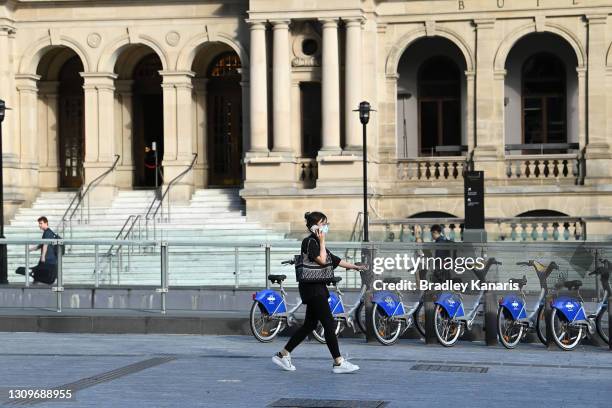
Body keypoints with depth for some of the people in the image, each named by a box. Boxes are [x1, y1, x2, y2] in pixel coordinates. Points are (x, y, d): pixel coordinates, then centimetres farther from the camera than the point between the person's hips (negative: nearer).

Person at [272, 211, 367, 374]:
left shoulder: (316, 243, 18)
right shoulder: (310, 241, -11)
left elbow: (335, 260, 22)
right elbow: (322, 260, -22)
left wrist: (355, 267, 22)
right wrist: (322, 241, -13)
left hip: (317, 288, 10)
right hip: (312, 288, -10)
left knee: (310, 324, 12)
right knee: (329, 324, -8)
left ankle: (283, 354, 17)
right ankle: (338, 362, -5)